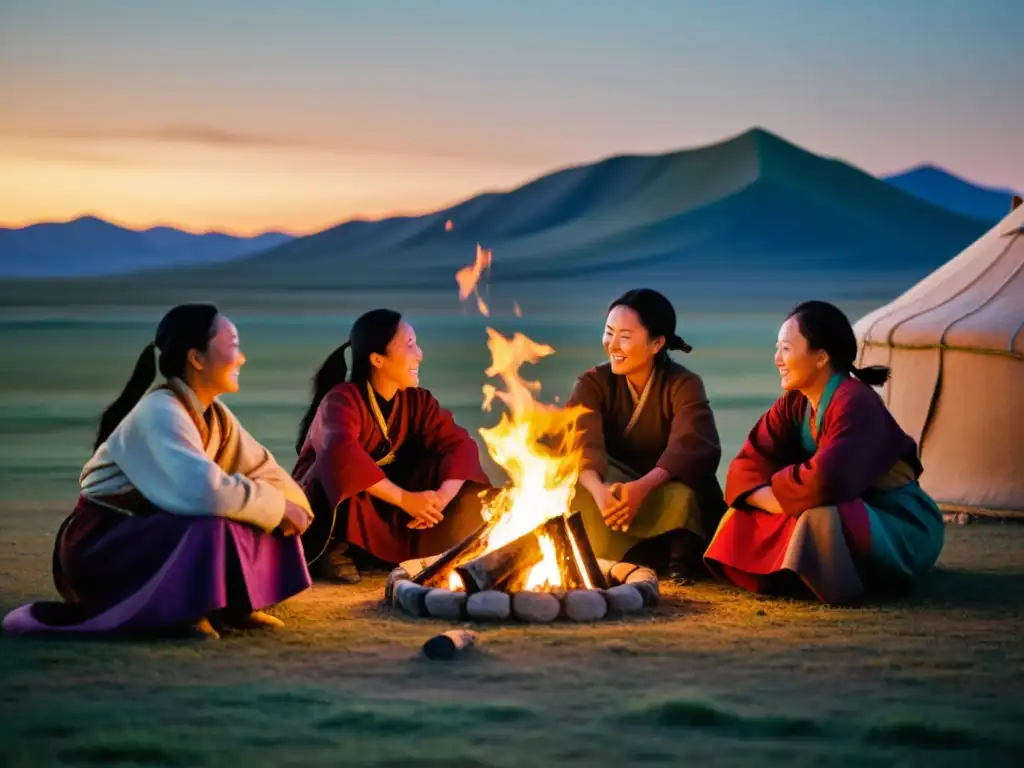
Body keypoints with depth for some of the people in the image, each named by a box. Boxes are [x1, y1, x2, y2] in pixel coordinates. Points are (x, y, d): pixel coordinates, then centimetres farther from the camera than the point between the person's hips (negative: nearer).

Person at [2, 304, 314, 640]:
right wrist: (279, 506, -25)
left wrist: (290, 505, -13)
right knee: (213, 530, -33)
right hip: (101, 549, -9)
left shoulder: (213, 415, 3)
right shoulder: (159, 413, -24)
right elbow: (203, 491, -37)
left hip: (153, 538, 9)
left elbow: (261, 466, 8)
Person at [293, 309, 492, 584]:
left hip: (378, 511, 5)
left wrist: (442, 496, -33)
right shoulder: (342, 400, -23)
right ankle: (332, 549, -15)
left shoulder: (416, 401, -4)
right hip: (324, 505, -5)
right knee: (341, 473, -38)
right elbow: (342, 456, -43)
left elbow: (461, 445, -14)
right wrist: (405, 499, -43)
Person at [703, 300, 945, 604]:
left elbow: (828, 480, -38)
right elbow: (747, 467, -4)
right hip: (850, 515, 8)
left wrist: (777, 490, -16)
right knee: (749, 513, -2)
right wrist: (786, 501, -25)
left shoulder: (854, 403, -25)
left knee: (821, 520, -37)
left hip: (901, 528, -8)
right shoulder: (792, 404, 1)